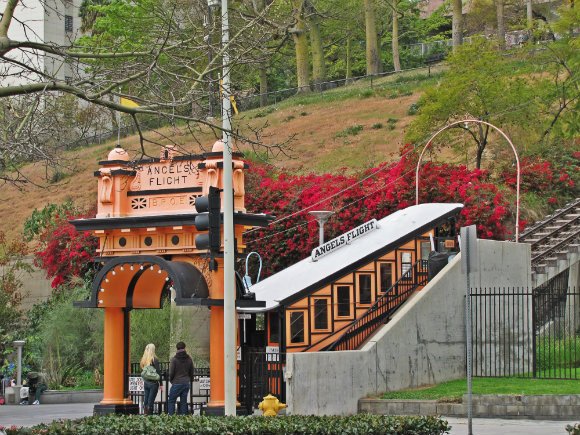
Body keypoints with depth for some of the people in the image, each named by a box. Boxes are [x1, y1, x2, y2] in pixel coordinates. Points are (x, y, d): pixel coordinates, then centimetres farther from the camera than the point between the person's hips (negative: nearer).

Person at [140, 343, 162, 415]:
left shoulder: (143, 359, 5)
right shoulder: (154, 359, -12)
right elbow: (158, 372, -12)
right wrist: (161, 384, -7)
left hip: (146, 382, 5)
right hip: (153, 383, -5)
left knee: (145, 401, 11)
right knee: (151, 401, -3)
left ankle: (145, 414, 12)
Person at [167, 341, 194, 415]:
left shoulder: (174, 359, -10)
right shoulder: (189, 359, 4)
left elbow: (171, 373, -7)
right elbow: (191, 372, 10)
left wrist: (171, 380, 11)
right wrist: (190, 381, 22)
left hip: (177, 383, -4)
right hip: (186, 383, 4)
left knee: (171, 401, 4)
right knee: (183, 402, 9)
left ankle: (170, 416, -3)